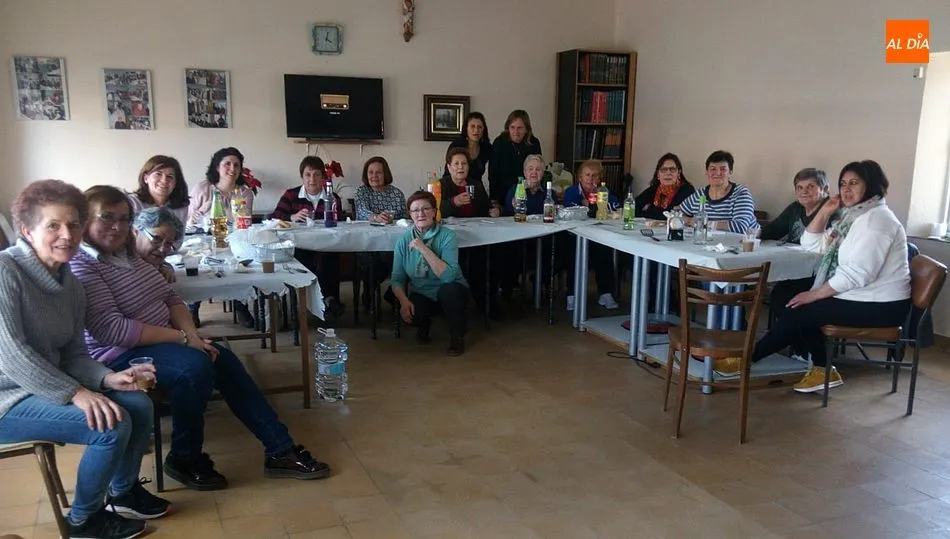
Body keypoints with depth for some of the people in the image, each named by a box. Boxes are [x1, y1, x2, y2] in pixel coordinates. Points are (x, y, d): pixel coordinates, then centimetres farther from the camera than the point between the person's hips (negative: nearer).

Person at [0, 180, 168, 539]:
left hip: (46, 387, 8)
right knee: (113, 426, -21)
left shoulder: (71, 285, 5)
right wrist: (75, 394, -26)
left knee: (139, 405, 1)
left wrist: (108, 378, -14)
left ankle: (123, 491, 26)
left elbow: (74, 356, 6)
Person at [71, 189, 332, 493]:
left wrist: (193, 334, -9)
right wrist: (182, 337, -23)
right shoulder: (82, 265, -17)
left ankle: (280, 451, -1)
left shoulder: (130, 255, 8)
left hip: (159, 341, 8)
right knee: (195, 367, -29)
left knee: (225, 362, -5)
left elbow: (170, 298, 11)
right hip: (119, 354, -8)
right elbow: (110, 328, -25)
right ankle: (184, 460, -7)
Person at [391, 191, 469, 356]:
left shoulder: (447, 236, -16)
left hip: (450, 292, -2)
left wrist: (424, 249, -31)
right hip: (421, 294, 2)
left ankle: (457, 335, -7)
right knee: (409, 315, -29)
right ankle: (423, 325, 11)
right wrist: (404, 301, -23)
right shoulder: (404, 240, -5)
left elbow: (448, 276, -29)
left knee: (448, 290, -35)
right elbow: (397, 279, -4)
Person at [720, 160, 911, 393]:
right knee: (799, 308, 4)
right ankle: (822, 369, 6)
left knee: (797, 312, -11)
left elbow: (857, 273, -27)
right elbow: (812, 244, 15)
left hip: (879, 305, -10)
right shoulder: (853, 215, 14)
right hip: (858, 296, 10)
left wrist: (814, 294, -19)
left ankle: (748, 357, 2)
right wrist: (824, 212, 3)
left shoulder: (875, 219, -19)